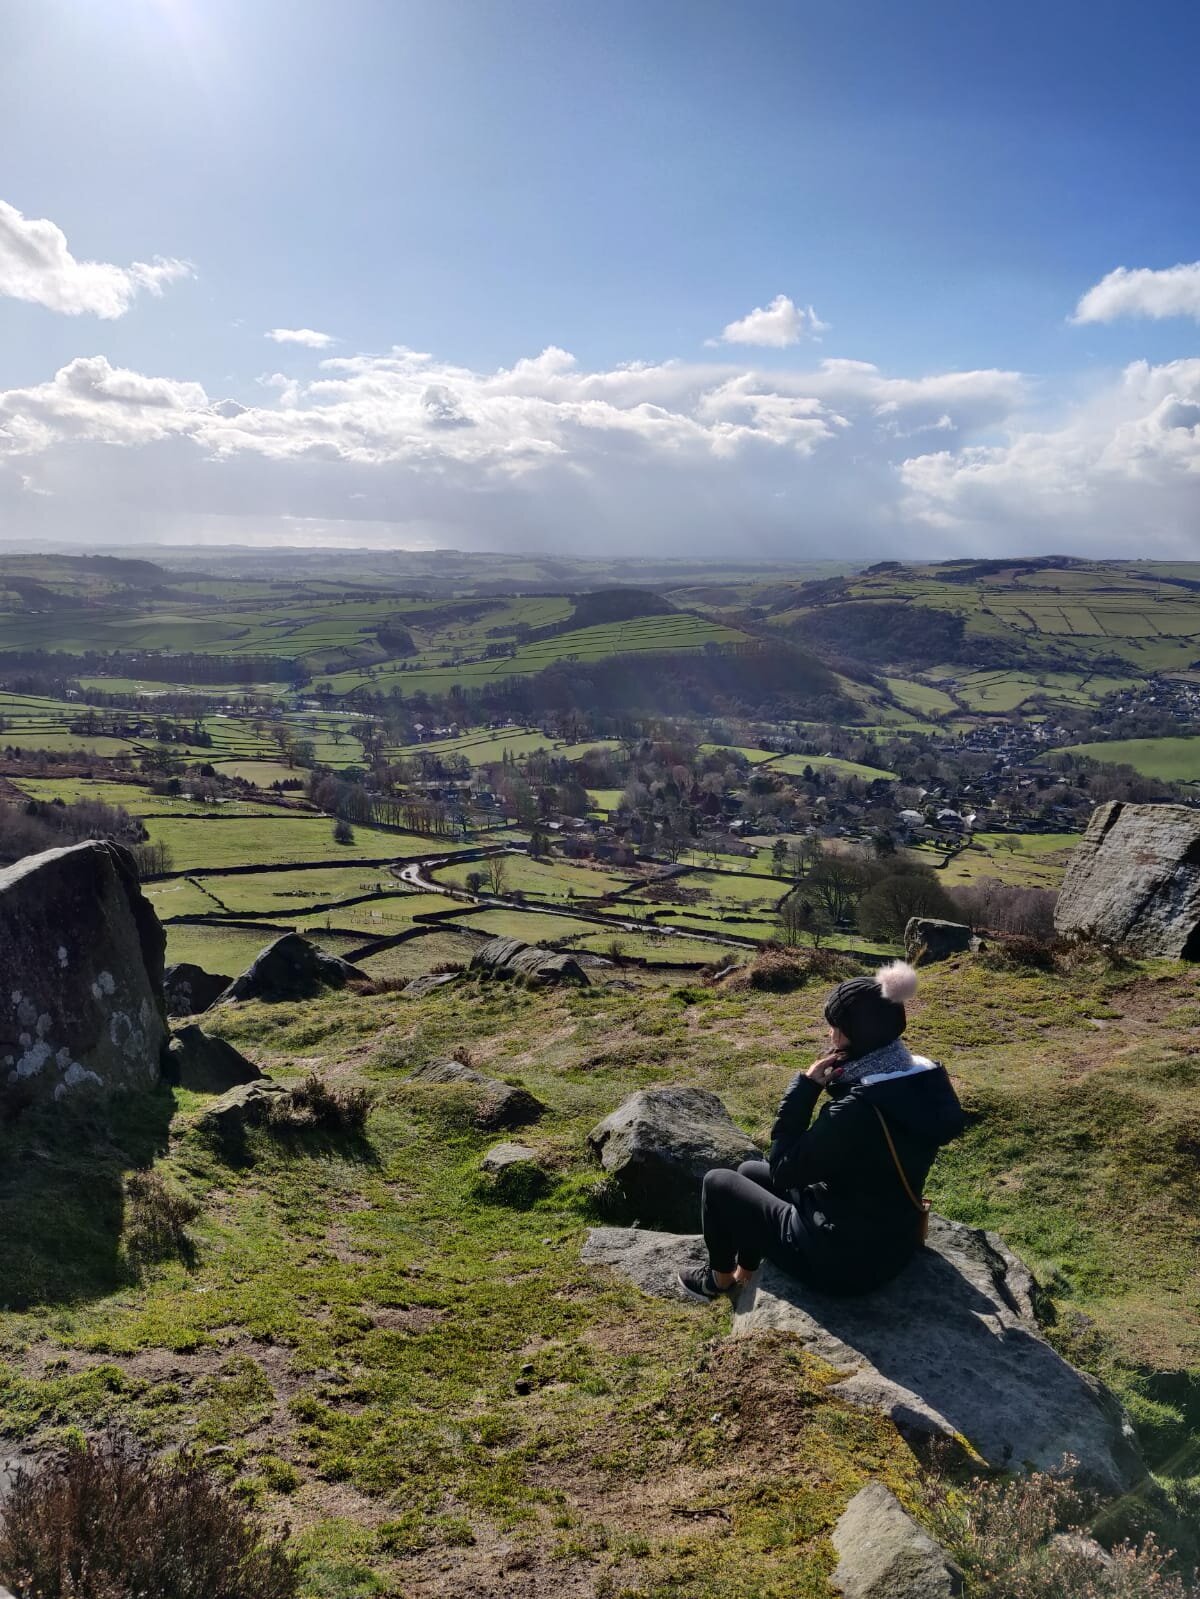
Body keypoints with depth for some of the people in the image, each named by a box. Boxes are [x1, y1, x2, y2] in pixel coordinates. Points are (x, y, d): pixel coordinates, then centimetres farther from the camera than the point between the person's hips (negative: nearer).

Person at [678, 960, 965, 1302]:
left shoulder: (857, 1110, -34)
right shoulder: (926, 1081, -8)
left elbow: (783, 1170, -19)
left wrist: (805, 1087, -20)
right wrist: (837, 1079, -2)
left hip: (841, 1259, -8)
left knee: (718, 1183, 12)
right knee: (750, 1170, 24)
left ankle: (720, 1278, 36)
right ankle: (746, 1273, 43)